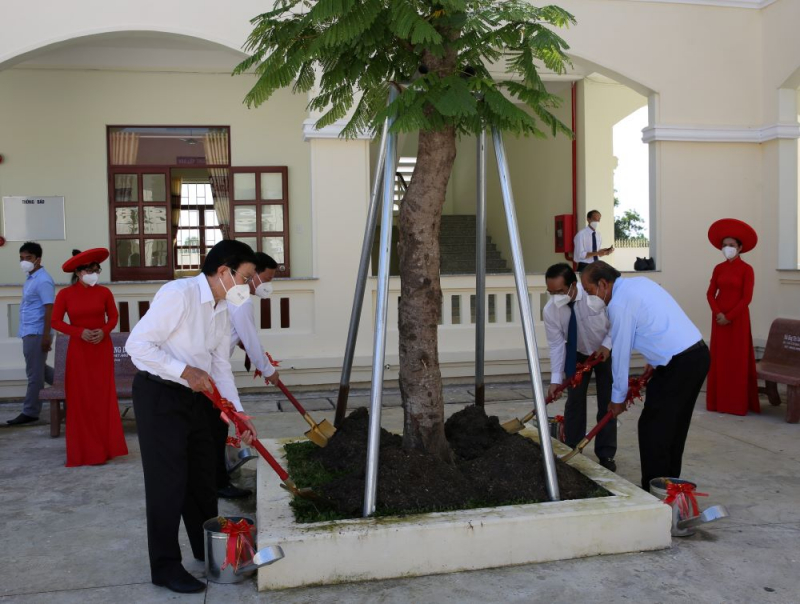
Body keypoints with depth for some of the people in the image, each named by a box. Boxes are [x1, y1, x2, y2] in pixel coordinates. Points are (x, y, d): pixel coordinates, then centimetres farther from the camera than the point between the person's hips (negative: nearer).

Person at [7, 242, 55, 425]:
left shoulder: (43, 280, -15)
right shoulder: (30, 278, 15)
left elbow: (49, 309, -20)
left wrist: (46, 335, -24)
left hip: (36, 333, -10)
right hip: (29, 333, 10)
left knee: (34, 373, -2)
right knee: (39, 369, 17)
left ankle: (30, 412, 5)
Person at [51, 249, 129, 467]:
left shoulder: (104, 292, -1)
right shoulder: (65, 294, -5)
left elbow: (113, 316, 8)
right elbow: (55, 321, -3)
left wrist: (104, 331, -11)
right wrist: (79, 332, -15)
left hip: (102, 349, 1)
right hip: (78, 350, -1)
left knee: (103, 397, 3)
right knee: (80, 399, 1)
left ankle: (103, 447, 13)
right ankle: (84, 450, 11)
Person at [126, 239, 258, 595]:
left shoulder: (221, 309, 7)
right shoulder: (178, 293, -20)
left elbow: (220, 366, 9)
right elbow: (137, 344, -22)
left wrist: (237, 413, 1)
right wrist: (186, 371, -27)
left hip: (196, 396, 8)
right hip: (159, 396, -8)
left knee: (202, 475, 15)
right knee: (168, 480, -2)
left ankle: (208, 549, 32)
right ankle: (165, 566, 13)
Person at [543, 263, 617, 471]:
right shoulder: (550, 310, -26)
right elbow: (556, 344, -22)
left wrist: (607, 344, -28)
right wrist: (556, 378, -29)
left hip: (606, 351, -2)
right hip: (577, 354, 2)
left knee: (607, 403, 1)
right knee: (574, 401, 0)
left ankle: (606, 455, 11)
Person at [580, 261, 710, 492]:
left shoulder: (619, 303, -13)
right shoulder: (640, 282, 15)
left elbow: (621, 353, -8)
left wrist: (618, 398, 2)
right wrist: (653, 364, 19)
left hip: (679, 365, -10)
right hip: (698, 353, 10)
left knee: (651, 428, -1)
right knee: (674, 428, 18)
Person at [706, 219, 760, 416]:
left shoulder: (746, 269, -7)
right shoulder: (718, 268, 7)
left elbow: (746, 298, -11)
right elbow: (710, 293, 3)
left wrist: (729, 316, -13)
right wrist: (718, 313, -12)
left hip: (738, 318, -4)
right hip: (719, 317, 4)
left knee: (738, 358, -1)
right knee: (719, 357, 6)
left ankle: (739, 402, 6)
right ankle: (720, 400, 13)